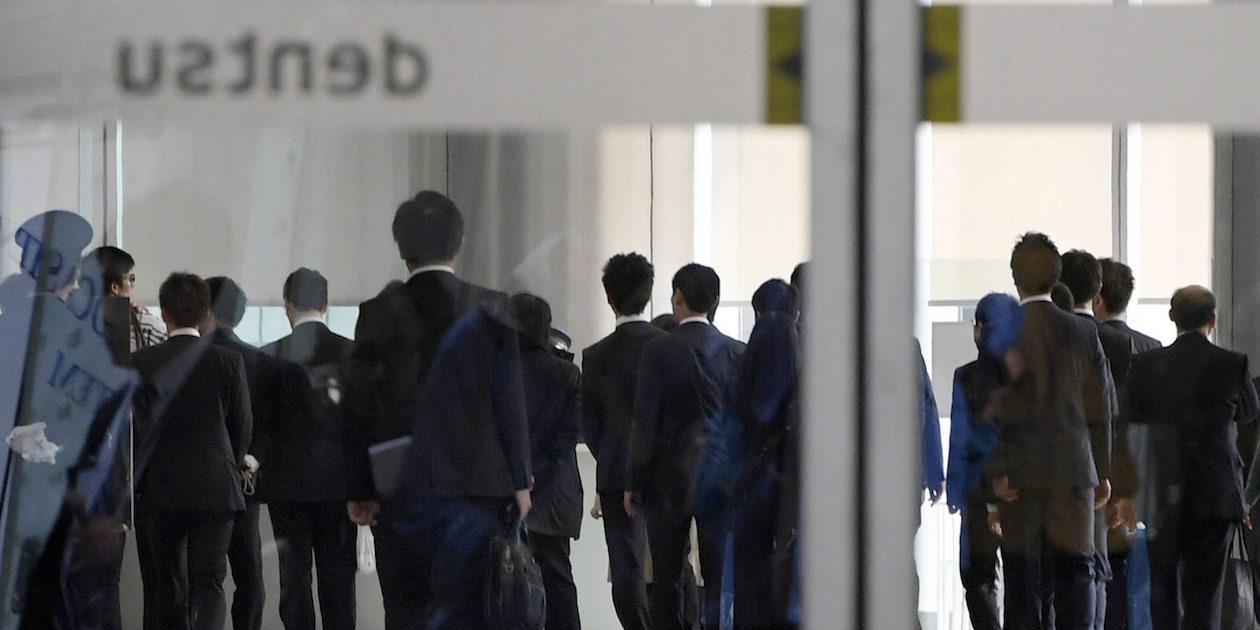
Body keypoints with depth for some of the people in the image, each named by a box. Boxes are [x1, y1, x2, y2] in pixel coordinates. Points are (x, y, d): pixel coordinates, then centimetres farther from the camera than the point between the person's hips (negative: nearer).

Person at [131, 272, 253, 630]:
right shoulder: (228, 362, -3)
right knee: (209, 581, -4)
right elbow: (242, 426, 4)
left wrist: (135, 486, 9)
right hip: (215, 490, -1)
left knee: (170, 586, 14)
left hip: (161, 492, 1)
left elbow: (136, 430, -3)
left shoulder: (141, 363, -4)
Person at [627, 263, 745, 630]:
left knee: (667, 581, 4)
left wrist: (635, 484, -2)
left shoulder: (660, 351, -8)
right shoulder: (737, 352, 1)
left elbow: (645, 421, -8)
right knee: (720, 579, 3)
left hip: (671, 477, -2)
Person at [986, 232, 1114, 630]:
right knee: (1075, 571, 2)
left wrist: (997, 470, -6)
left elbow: (997, 408, -9)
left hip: (1021, 473, -1)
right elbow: (1100, 409, 5)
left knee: (1023, 576, 4)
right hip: (1073, 470, 2)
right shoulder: (1083, 332, 2)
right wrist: (1103, 473, 12)